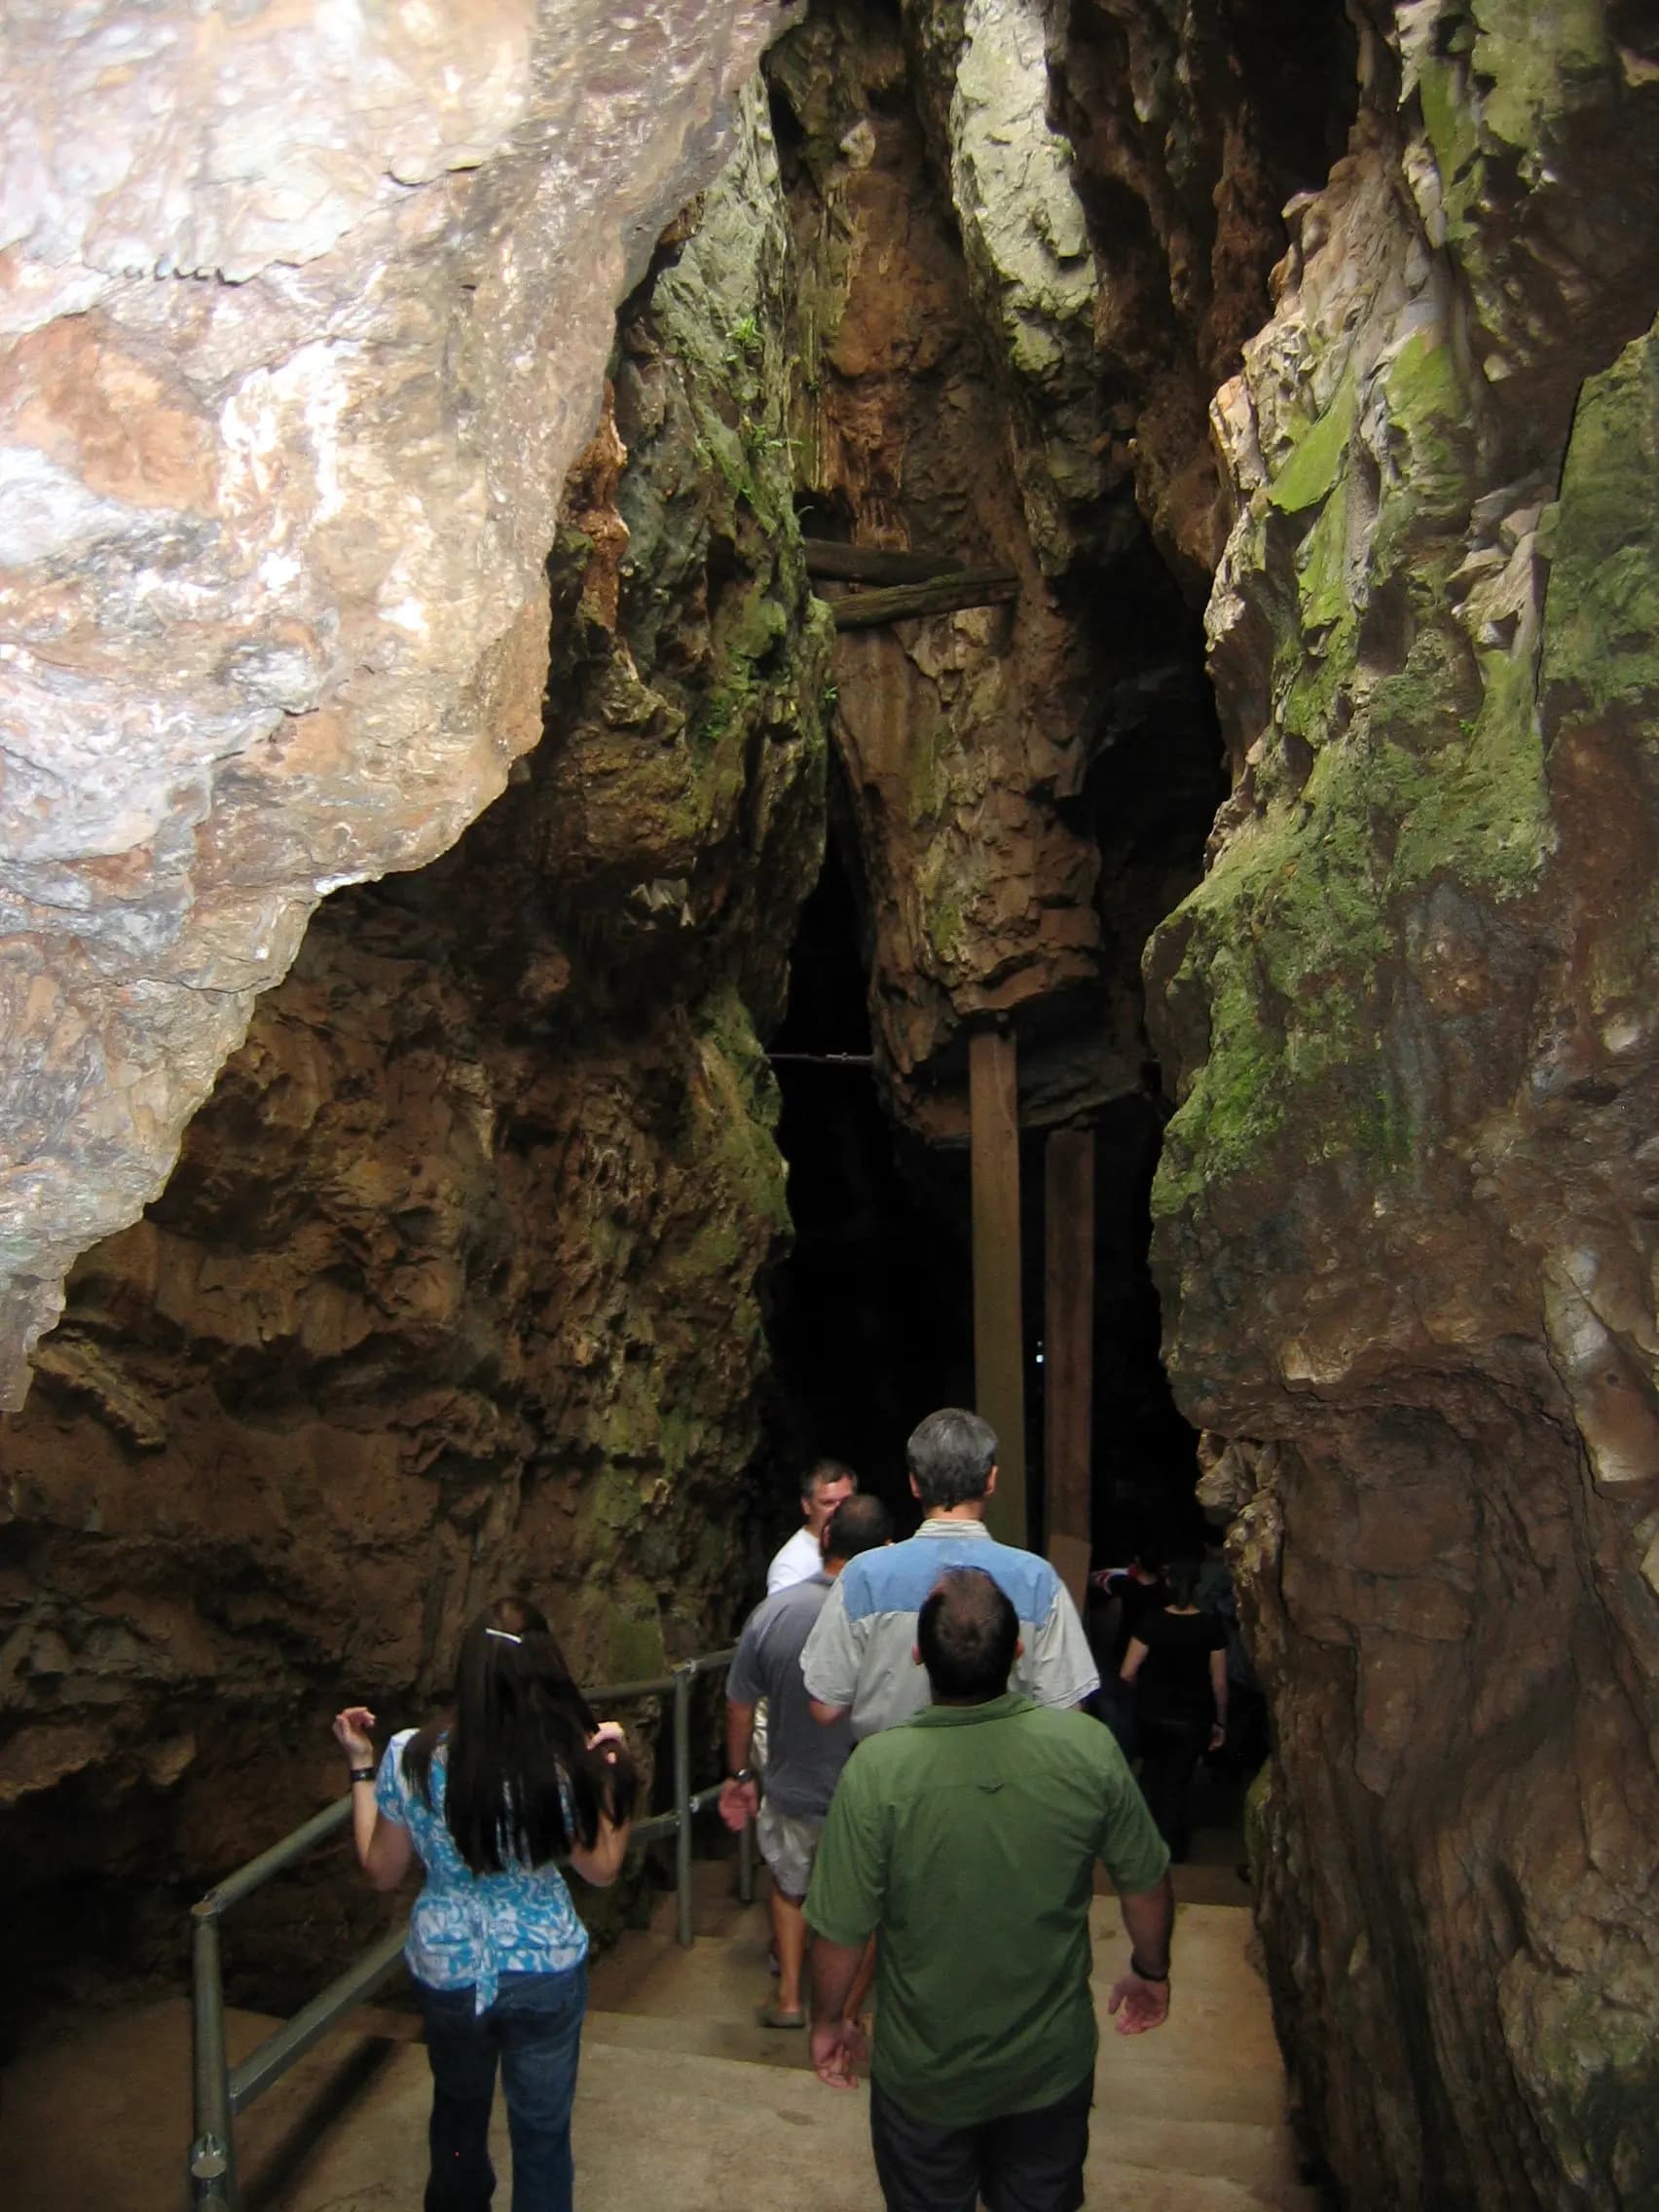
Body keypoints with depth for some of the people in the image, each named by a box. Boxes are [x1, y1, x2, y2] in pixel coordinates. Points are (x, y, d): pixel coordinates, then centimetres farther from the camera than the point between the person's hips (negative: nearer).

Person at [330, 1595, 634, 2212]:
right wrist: (613, 1774, -5)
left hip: (447, 1971, 2)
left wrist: (360, 1768, 2)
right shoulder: (563, 1766, -23)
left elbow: (382, 1872, -4)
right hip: (546, 1972, -2)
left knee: (458, 2114, 29)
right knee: (542, 2130, 20)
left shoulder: (410, 1758, -21)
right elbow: (602, 1869, -6)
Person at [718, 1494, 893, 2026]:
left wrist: (738, 1774, 10)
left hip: (792, 1791, 1)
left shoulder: (771, 1612, -16)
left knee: (790, 1888, 29)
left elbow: (739, 1706, -5)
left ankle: (788, 1999, 34)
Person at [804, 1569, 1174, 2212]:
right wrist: (1151, 1972, 13)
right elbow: (1147, 1885, -7)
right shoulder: (1089, 1748, -22)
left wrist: (828, 2021, 2)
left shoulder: (876, 1770, -28)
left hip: (925, 2079, -1)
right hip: (1053, 2065, 2)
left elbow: (841, 1931, -18)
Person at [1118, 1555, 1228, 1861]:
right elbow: (1219, 1683, -10)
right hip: (1192, 1719, -1)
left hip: (1151, 1714, 1)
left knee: (1152, 1767, 26)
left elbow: (1127, 1674, -12)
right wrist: (1220, 1722, 3)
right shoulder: (1211, 1627, -11)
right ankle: (1167, 1846, 23)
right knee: (1177, 1781, 14)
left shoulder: (1151, 1622, -11)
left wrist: (1149, 1688, 8)